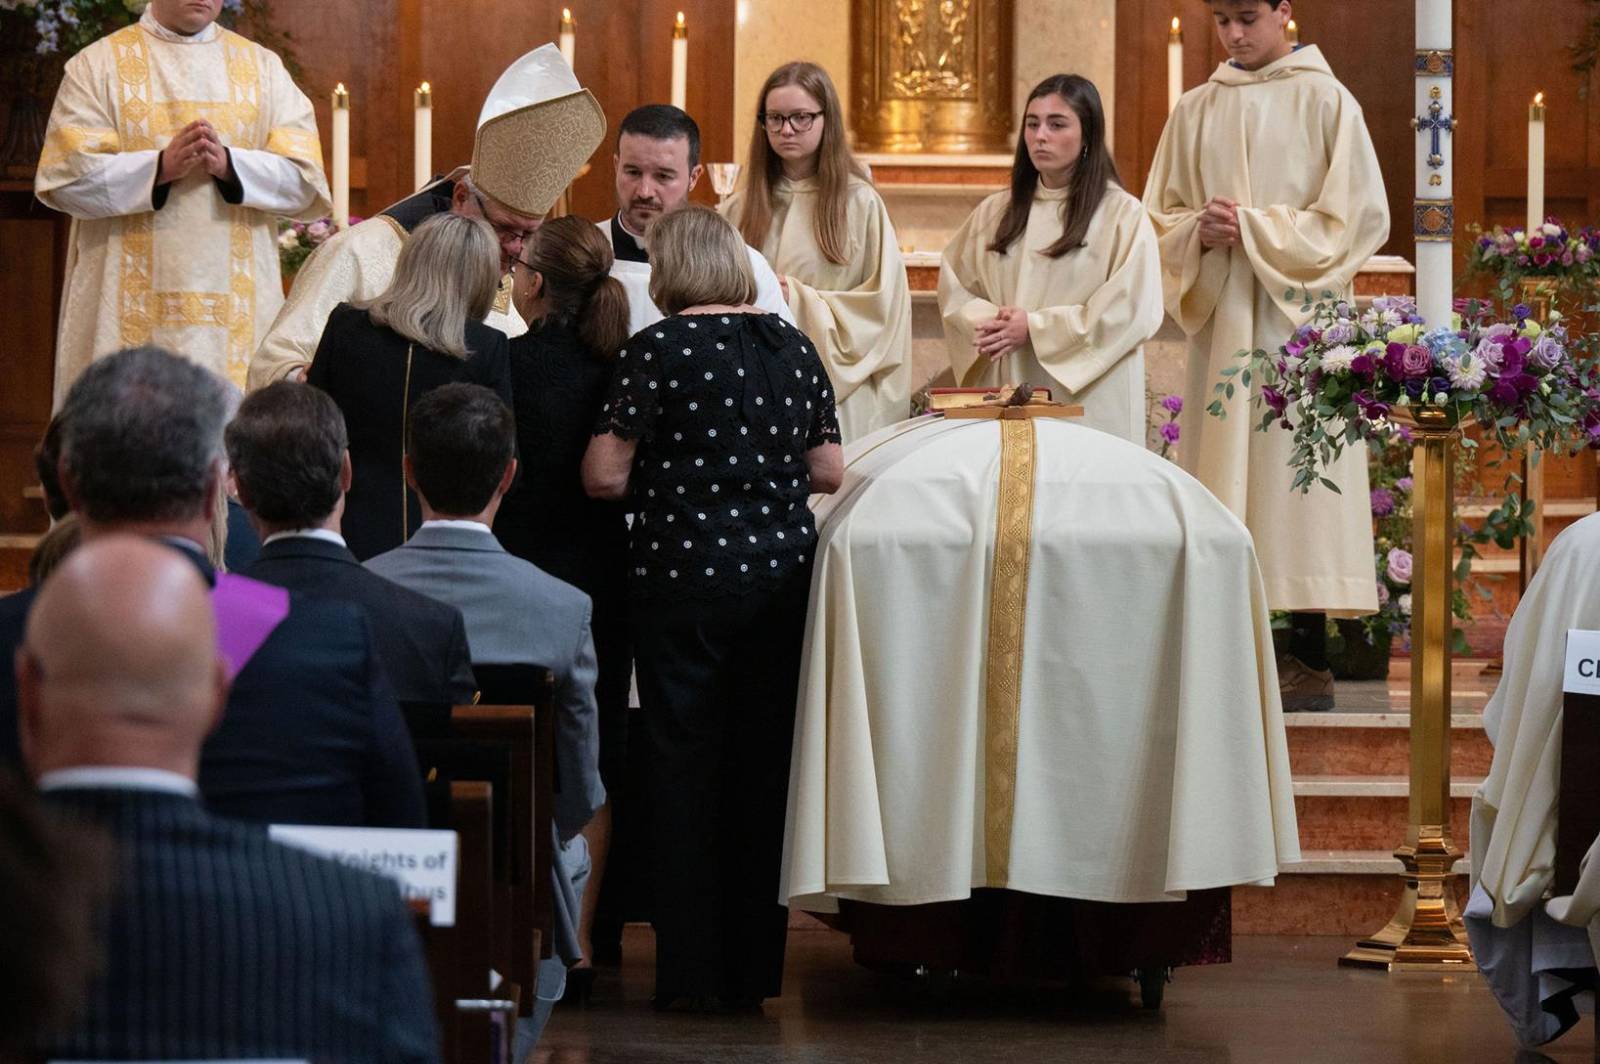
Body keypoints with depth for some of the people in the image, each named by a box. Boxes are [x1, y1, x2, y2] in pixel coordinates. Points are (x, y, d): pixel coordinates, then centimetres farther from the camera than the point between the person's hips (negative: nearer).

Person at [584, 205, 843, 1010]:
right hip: (782, 574, 4)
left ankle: (692, 973, 4)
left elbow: (606, 477, -10)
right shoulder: (793, 346, 5)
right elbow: (829, 473, 10)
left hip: (685, 576, -4)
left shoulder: (657, 350, -9)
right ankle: (754, 966, 16)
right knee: (764, 762, 10)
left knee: (684, 763, 3)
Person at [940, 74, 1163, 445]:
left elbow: (1132, 310, -11)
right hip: (1005, 395, 4)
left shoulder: (1122, 215, -3)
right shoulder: (994, 213, 13)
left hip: (1087, 403, -4)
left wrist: (1035, 328, -14)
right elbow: (954, 288, 12)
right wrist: (986, 321, -10)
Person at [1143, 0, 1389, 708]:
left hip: (1297, 321, -4)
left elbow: (1356, 217, -5)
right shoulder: (1196, 111, 12)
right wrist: (1199, 232, -6)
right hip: (1219, 320, 4)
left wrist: (1255, 229, -11)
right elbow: (1159, 218, 16)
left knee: (1295, 469, -8)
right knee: (1225, 465, 0)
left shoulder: (1324, 102, -1)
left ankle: (1310, 661, -6)